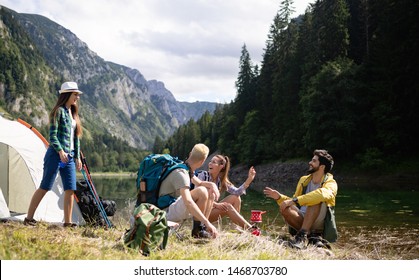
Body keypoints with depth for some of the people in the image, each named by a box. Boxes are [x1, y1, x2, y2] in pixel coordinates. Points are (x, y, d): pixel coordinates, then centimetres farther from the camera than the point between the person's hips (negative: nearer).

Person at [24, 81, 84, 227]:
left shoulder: (73, 114, 18)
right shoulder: (59, 111, -7)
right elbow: (52, 135, -13)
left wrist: (77, 157, 16)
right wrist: (60, 151, -24)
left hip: (69, 157, 8)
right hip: (56, 155, -7)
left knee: (70, 189, 1)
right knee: (44, 187, -3)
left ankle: (68, 222, 4)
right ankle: (29, 218, 6)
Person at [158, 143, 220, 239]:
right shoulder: (181, 173, -24)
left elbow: (199, 183, 22)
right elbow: (188, 202, -34)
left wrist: (212, 185, -3)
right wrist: (207, 222, -37)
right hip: (168, 212, -10)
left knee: (211, 193, 7)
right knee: (202, 191, -26)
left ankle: (203, 227, 0)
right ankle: (197, 230, -13)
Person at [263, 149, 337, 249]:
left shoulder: (330, 183, -5)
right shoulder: (304, 180, 14)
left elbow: (322, 194, -32)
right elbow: (295, 203, 21)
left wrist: (294, 200, -34)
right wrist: (280, 197, 3)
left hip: (318, 224, -4)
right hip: (301, 220, 4)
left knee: (317, 199, -32)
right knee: (284, 209, -26)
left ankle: (302, 236, -35)